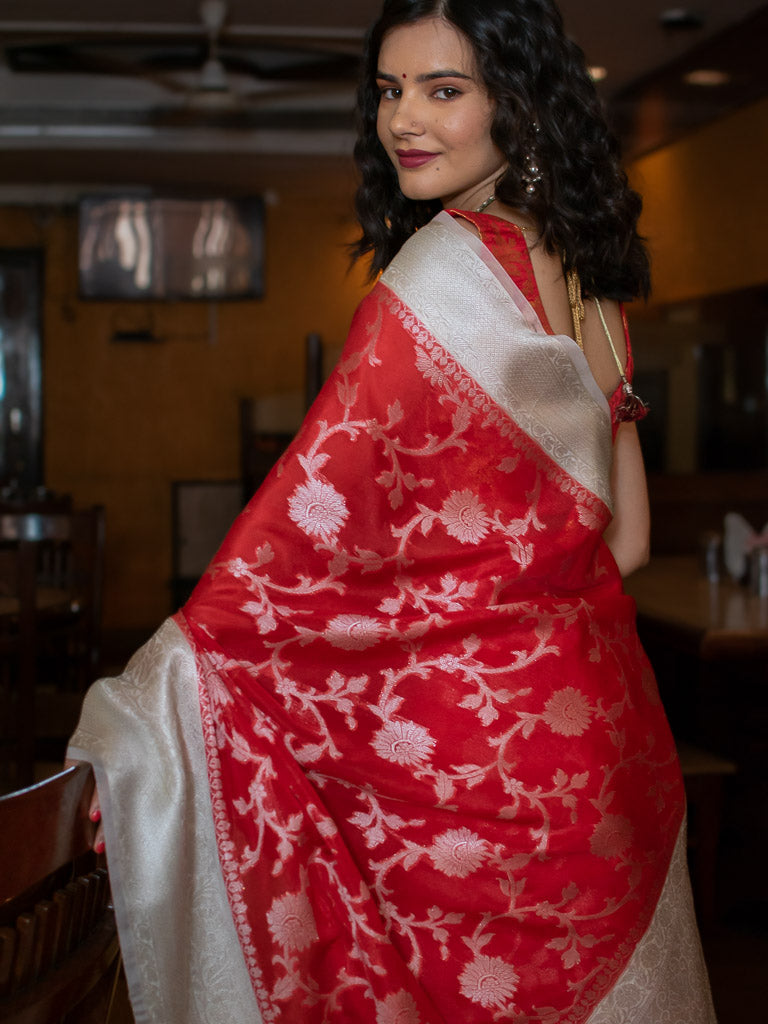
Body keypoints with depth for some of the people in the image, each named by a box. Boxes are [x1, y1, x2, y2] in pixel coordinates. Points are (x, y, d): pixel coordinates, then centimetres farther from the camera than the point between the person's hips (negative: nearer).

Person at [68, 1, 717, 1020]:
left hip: (463, 742, -8)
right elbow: (624, 539, 13)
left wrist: (142, 712, -18)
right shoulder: (587, 282, 8)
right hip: (599, 715, 8)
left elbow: (312, 514, -21)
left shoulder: (452, 263, -16)